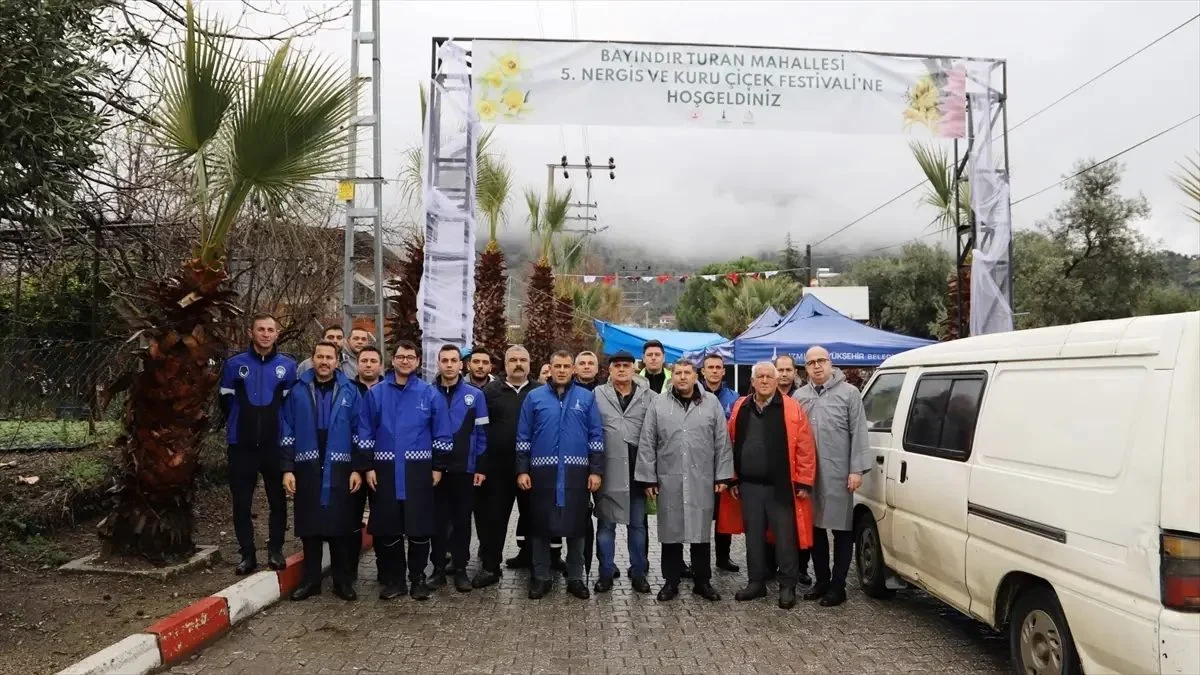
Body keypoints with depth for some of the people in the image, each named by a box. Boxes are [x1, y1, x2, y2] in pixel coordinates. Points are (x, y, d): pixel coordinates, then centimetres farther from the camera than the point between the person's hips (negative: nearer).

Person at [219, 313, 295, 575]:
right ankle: (247, 554, 18)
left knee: (278, 501, 8)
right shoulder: (234, 364, -1)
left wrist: (277, 426, 7)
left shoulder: (289, 366, -1)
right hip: (241, 445, 0)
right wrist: (241, 425, 12)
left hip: (275, 444, 0)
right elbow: (226, 401, 8)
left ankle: (276, 550, 21)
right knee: (241, 503, 6)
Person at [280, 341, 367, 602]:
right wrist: (287, 469, -2)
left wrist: (358, 468, -3)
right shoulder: (298, 391, 4)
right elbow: (287, 432, 3)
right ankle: (310, 579, 19)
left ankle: (343, 580, 15)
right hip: (307, 468, 1)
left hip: (339, 469, -1)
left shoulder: (349, 390, 2)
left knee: (340, 526, 4)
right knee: (310, 526, 7)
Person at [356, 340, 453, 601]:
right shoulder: (376, 393, 3)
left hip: (418, 470, -1)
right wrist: (368, 467, -2)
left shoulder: (430, 393, 1)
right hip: (386, 470, 1)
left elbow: (441, 434, 2)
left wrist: (438, 467, -1)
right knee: (388, 528, 7)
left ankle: (418, 579, 18)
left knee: (419, 527, 4)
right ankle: (394, 579, 20)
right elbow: (365, 432, 3)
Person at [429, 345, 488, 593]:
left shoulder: (475, 395, 0)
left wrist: (481, 467, -4)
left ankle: (460, 568, 18)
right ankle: (438, 568, 19)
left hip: (465, 469, -1)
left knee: (462, 520, 7)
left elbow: (481, 433, 0)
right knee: (438, 519, 8)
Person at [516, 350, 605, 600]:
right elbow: (523, 437, 4)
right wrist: (522, 470, -2)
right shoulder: (534, 397, 3)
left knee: (576, 525, 7)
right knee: (541, 525, 7)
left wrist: (596, 470, -2)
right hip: (543, 472, 0)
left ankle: (575, 577, 20)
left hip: (576, 472, 0)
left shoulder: (587, 397, 4)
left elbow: (596, 436, 3)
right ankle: (541, 577, 20)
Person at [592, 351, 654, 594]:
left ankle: (638, 573, 23)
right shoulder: (597, 395, 2)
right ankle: (606, 573, 19)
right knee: (606, 523, 8)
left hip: (638, 469, 1)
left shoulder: (648, 397, 4)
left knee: (638, 524, 11)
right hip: (608, 470, -1)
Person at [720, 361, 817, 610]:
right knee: (753, 537, 12)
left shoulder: (792, 409, -5)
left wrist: (803, 482, -8)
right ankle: (756, 582, 25)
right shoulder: (740, 408, 7)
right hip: (749, 486, 4)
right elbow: (732, 445, 10)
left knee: (785, 538, 3)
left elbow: (805, 448, -6)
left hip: (780, 487, -4)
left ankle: (787, 586, 16)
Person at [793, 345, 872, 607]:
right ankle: (822, 580, 25)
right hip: (808, 474, 4)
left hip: (839, 474, -4)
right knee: (815, 528, 12)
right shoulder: (799, 396, 8)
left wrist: (857, 469, -10)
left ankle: (837, 585, 13)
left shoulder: (849, 393, -2)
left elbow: (858, 433, -4)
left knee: (842, 530, 4)